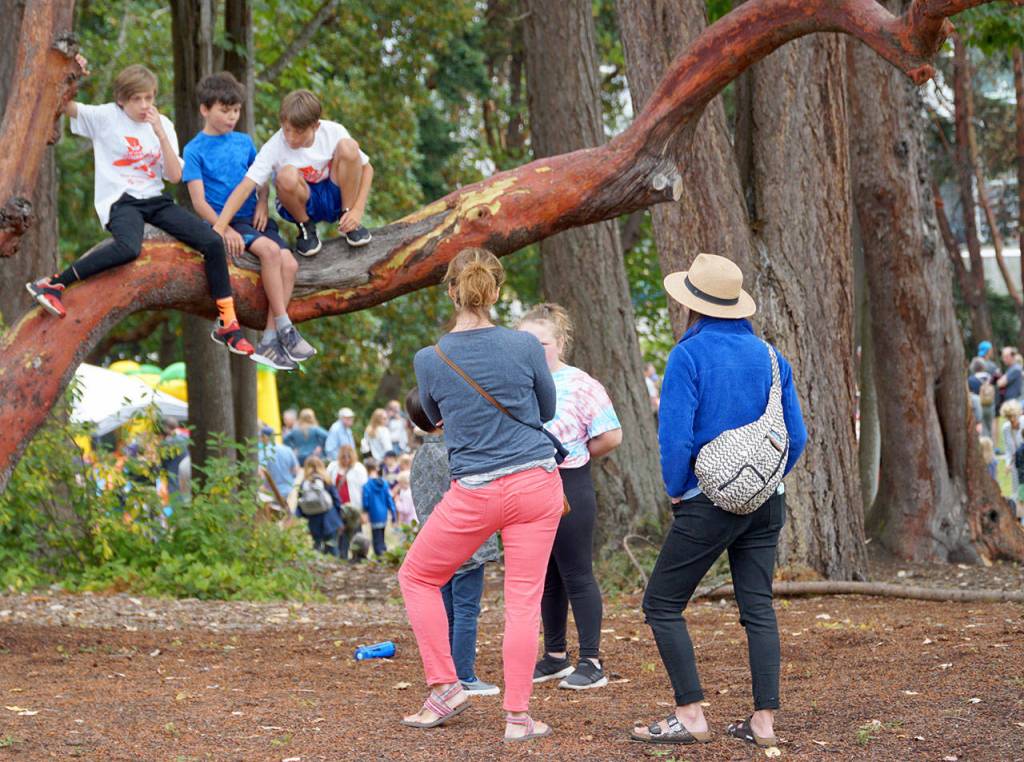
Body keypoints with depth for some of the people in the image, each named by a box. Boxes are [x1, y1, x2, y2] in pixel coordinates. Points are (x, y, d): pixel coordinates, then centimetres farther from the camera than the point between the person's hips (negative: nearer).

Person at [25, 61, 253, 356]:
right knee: (129, 247, -39)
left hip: (155, 200, 5)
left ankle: (227, 324, -4)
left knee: (213, 242, -13)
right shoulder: (106, 117, -1)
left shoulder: (162, 124, 9)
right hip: (120, 201, -5)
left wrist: (160, 133, -10)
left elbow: (175, 176, 0)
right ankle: (52, 285, -31)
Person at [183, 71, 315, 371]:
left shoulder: (244, 142, 14)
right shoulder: (195, 150, -1)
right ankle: (284, 328, -27)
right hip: (224, 222, -5)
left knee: (289, 263, -20)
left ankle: (269, 340, -20)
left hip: (253, 218, 5)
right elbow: (199, 201, -7)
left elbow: (262, 178, 23)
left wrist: (262, 203, 1)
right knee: (269, 249, -31)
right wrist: (224, 229, -20)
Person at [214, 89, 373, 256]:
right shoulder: (274, 147, -22)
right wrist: (220, 227, -41)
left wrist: (357, 211, -17)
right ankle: (305, 228, -7)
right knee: (287, 175, -37)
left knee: (348, 147, -26)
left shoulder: (334, 132, -16)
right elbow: (246, 187, -30)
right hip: (301, 204, -2)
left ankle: (349, 224, -8)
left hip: (334, 198, 2)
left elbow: (366, 168, -6)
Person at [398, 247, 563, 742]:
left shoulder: (429, 360, -7)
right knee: (523, 600, 5)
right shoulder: (525, 347, -6)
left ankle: (445, 687, 13)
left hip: (475, 493, -1)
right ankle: (517, 716, 4)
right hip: (537, 485, 1)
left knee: (418, 577, 18)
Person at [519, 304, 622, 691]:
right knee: (546, 576, 15)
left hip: (569, 488, -6)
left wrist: (574, 456, -1)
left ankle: (591, 662, 3)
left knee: (576, 575, -3)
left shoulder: (581, 386, -10)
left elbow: (612, 436, -11)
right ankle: (554, 656, 26)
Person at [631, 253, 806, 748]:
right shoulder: (768, 355, 7)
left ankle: (690, 716, -2)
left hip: (708, 503, -6)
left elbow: (675, 436, -15)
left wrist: (675, 490, -1)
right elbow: (796, 436, 7)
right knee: (758, 608, 8)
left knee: (662, 604, 3)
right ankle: (764, 720, 5)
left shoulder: (689, 355, -11)